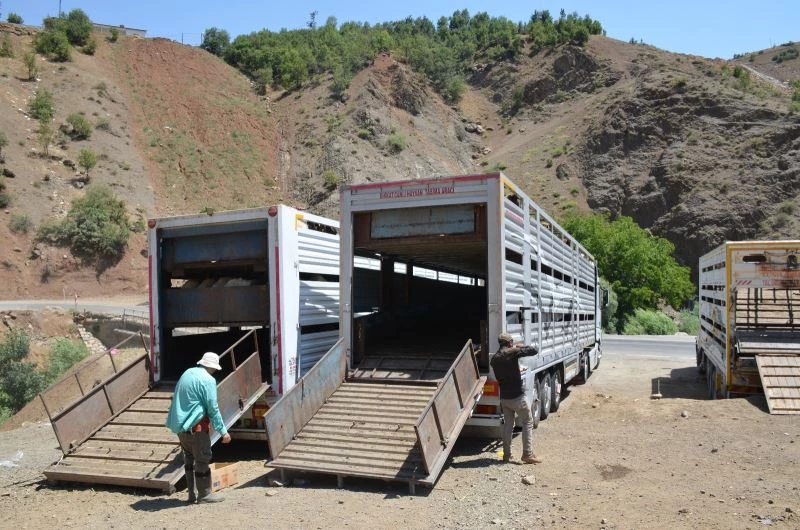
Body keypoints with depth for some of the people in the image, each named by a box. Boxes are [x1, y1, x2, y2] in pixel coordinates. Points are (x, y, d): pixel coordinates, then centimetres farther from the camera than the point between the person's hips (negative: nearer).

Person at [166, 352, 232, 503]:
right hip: (196, 425, -8)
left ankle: (192, 493, 23)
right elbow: (213, 408, -15)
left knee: (189, 457, 17)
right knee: (202, 458, 4)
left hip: (179, 424, 8)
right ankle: (204, 494, 12)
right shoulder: (208, 380, -14)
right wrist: (223, 431, -11)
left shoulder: (187, 373, 11)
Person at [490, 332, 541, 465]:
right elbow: (534, 350, -13)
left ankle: (506, 454, 18)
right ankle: (527, 455, 1)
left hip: (504, 397, 6)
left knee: (507, 425, 15)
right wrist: (520, 347, 4)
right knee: (528, 423, 5)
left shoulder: (494, 359, 5)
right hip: (517, 397, -6)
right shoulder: (513, 352, -14)